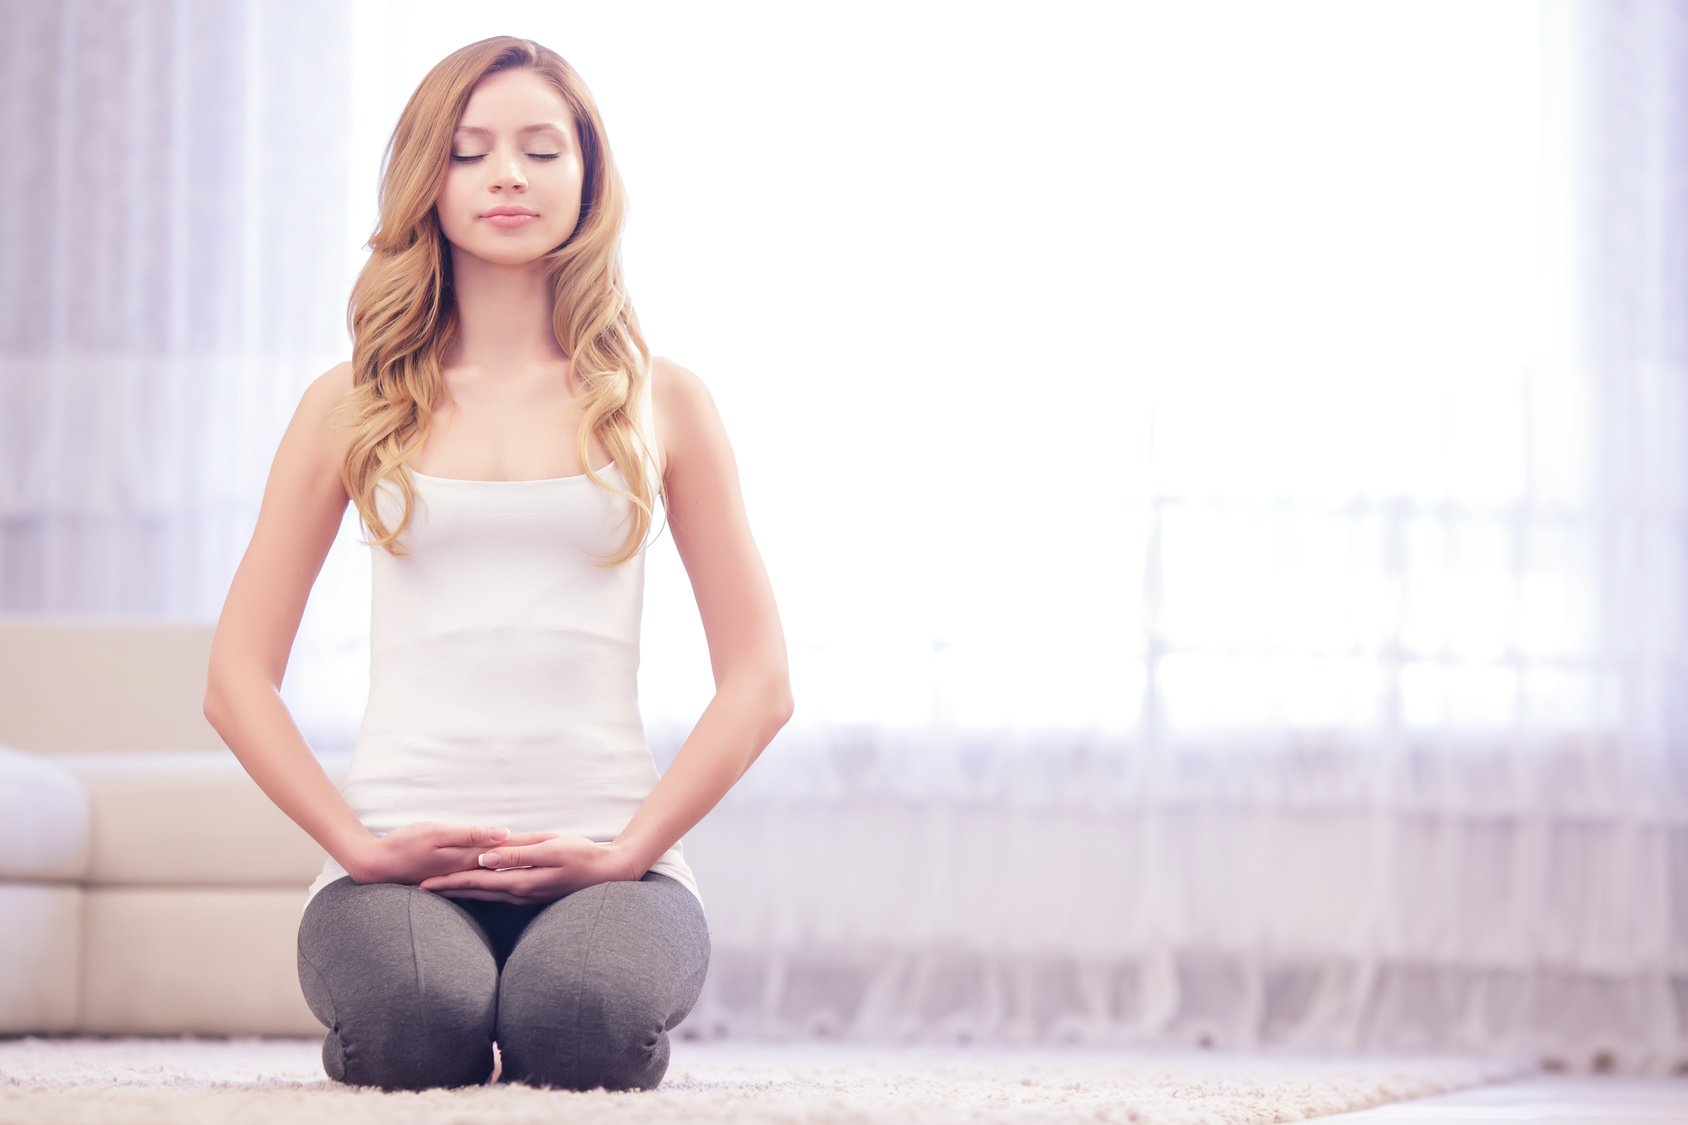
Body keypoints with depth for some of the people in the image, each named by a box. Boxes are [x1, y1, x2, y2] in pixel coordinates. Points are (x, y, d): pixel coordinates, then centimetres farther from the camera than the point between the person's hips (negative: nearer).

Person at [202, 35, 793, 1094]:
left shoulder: (659, 401, 11)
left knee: (580, 1020, -34)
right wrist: (361, 845, -6)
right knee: (421, 1025, -34)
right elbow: (239, 678, 8)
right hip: (401, 861, 0)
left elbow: (760, 681, 9)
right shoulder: (354, 406, 11)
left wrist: (627, 849, -5)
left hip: (603, 857, 0)